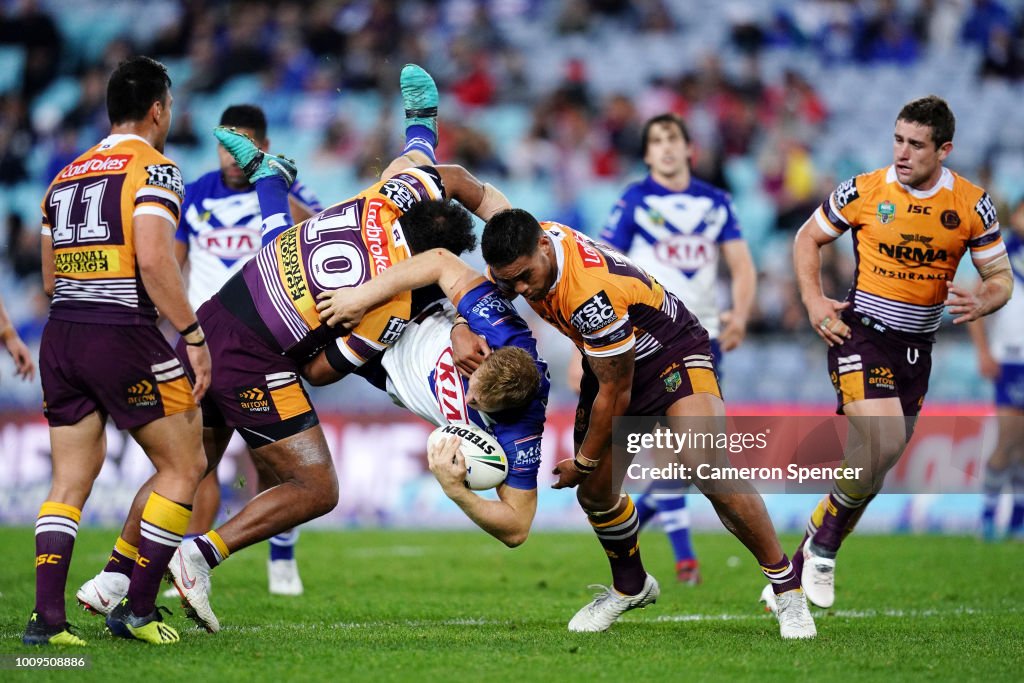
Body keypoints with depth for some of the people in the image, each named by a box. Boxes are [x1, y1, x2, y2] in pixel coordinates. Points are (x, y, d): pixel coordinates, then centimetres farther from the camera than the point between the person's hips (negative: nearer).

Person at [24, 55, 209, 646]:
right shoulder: (153, 169, -5)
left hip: (61, 335, 7)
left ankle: (47, 617, -2)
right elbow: (153, 260, -19)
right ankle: (137, 609, 3)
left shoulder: (66, 175, 17)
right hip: (124, 336, -7)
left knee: (70, 481, 10)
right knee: (185, 466, 6)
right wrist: (194, 335, -15)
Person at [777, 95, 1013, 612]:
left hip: (916, 346, 4)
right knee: (883, 444, -24)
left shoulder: (971, 204, -2)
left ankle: (810, 559, 24)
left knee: (874, 465, 9)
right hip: (859, 332, -4)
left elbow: (1001, 276, 5)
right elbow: (808, 238, 7)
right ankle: (821, 546, -4)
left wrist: (981, 303, -18)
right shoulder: (864, 191, -7)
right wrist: (814, 302, -5)